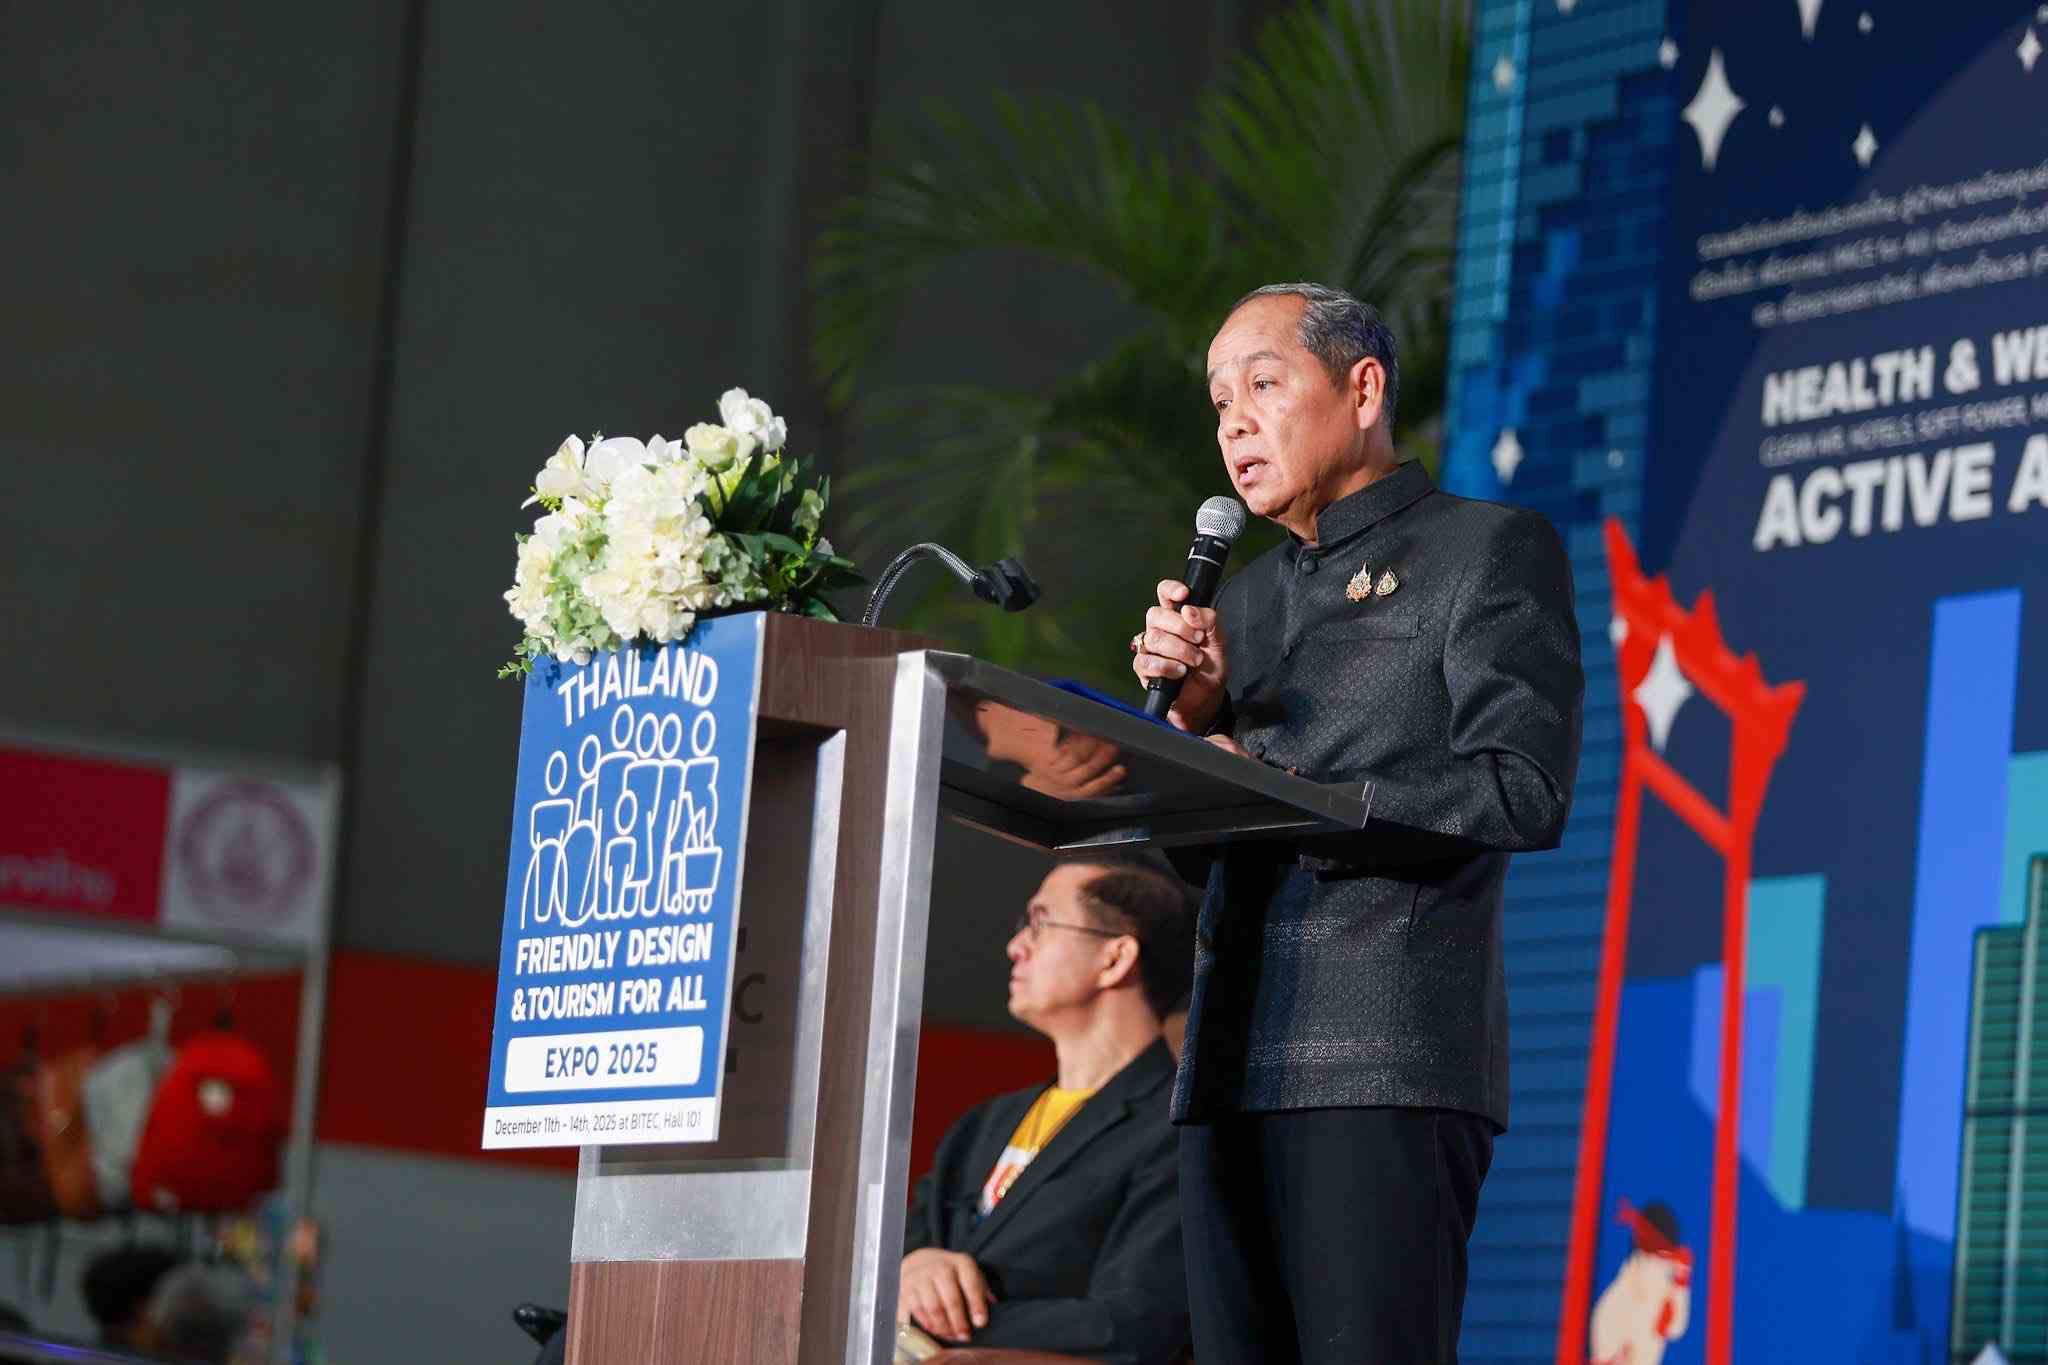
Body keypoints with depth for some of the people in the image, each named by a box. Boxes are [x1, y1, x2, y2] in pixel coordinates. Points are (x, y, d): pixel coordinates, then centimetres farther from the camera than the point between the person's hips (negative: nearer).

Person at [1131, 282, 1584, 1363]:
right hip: (1233, 1067, 7)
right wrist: (1195, 711, 2)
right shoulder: (1250, 595, 25)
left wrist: (1285, 787, -12)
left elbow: (1524, 793, -10)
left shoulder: (1492, 549, 4)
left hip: (1388, 1068, -7)